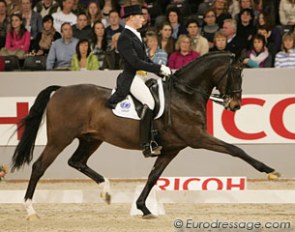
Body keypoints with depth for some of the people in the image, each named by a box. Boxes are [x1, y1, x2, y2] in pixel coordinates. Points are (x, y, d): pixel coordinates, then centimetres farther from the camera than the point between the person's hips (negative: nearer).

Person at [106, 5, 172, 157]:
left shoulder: (135, 36, 17)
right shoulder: (125, 38, -13)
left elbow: (145, 59, 22)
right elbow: (135, 62, -22)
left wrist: (162, 71, 11)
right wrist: (159, 69, -21)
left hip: (141, 77, 11)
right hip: (131, 78, -11)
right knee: (149, 102, -25)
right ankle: (146, 145, -27)